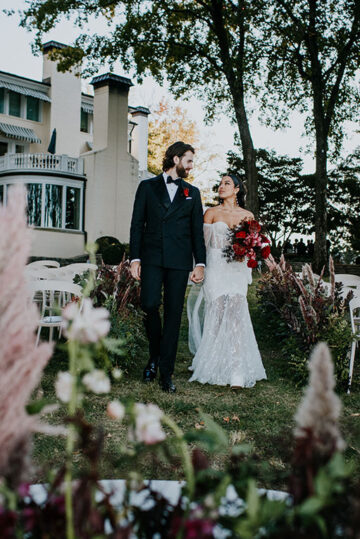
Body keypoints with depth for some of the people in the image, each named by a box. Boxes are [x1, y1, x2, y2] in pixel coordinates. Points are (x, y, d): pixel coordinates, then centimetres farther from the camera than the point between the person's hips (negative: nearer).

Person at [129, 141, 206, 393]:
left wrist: (200, 263, 3)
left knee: (173, 314, -1)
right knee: (150, 305, -14)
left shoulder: (192, 192, 16)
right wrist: (135, 258, -3)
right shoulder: (148, 186, 11)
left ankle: (166, 373, 5)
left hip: (179, 261, 1)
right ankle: (154, 356, 13)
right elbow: (137, 224, 7)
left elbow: (197, 231, 12)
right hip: (152, 257, -1)